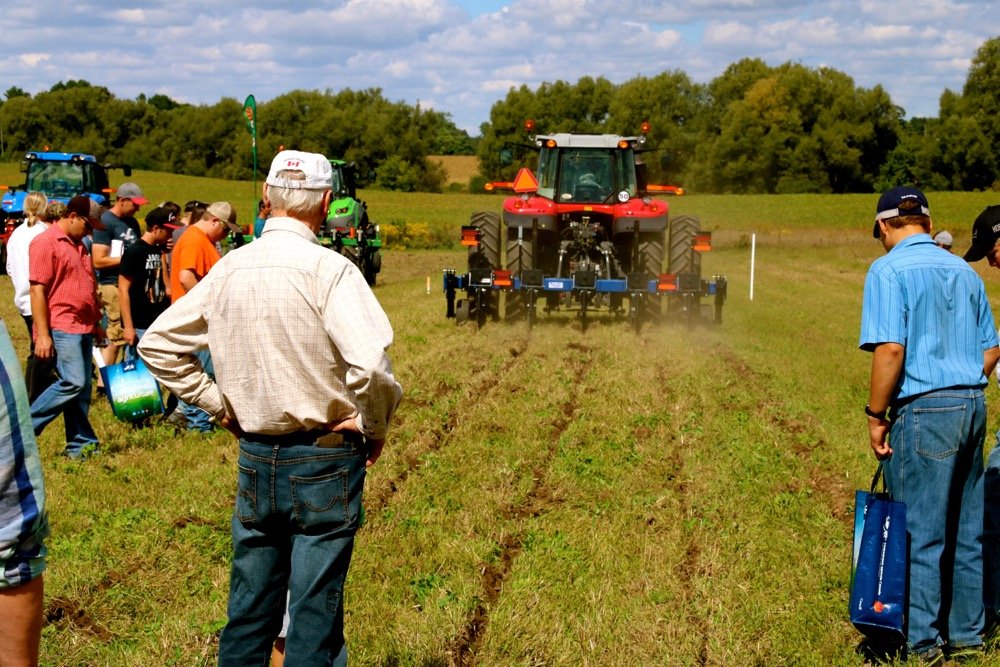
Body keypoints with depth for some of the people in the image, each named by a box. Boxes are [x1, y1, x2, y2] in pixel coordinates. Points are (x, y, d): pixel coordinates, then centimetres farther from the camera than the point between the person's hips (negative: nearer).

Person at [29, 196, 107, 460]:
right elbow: (37, 290, -15)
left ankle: (80, 444, 14)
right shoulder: (46, 242, -10)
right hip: (62, 328, -9)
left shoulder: (77, 244, 18)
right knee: (73, 383, -16)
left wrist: (96, 322, 24)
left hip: (83, 327, 9)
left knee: (82, 387, 9)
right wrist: (42, 335, -19)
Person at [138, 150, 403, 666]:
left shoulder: (229, 268, 3)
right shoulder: (327, 269, -16)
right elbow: (370, 365, -27)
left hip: (254, 457, 5)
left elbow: (157, 344, 10)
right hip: (325, 460, -5)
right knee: (316, 609, 4)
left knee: (249, 604, 16)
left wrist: (217, 402, 10)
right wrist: (375, 429, -10)